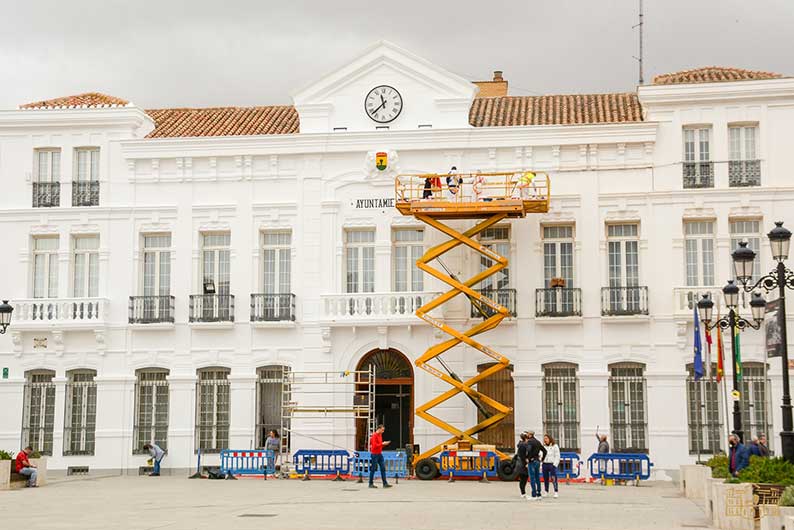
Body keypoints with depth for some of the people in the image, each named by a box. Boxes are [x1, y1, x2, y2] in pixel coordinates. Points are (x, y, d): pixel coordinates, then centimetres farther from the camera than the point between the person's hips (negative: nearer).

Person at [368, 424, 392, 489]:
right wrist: (382, 444, -16)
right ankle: (371, 484, 6)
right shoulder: (374, 435, -13)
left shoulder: (380, 435, 14)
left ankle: (385, 483, 4)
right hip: (374, 454, -8)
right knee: (373, 469, -2)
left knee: (383, 468, 3)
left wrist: (385, 444, 3)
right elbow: (374, 445, -21)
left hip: (380, 454, 8)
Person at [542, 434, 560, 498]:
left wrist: (555, 465, -11)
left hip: (552, 464, -5)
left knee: (554, 478, -11)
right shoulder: (543, 446, 13)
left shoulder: (555, 446, -1)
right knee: (545, 479, 9)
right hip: (545, 464, 5)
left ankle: (555, 492, -10)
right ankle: (546, 492, 16)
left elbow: (557, 456, -5)